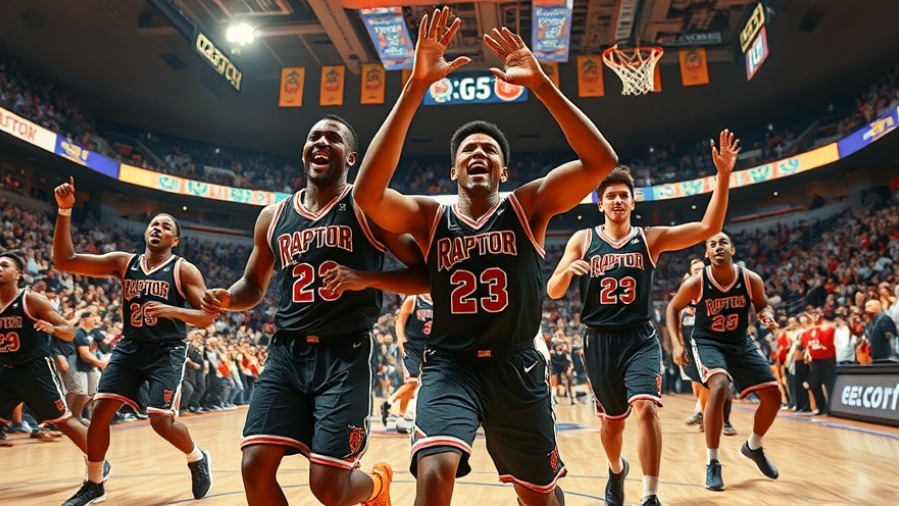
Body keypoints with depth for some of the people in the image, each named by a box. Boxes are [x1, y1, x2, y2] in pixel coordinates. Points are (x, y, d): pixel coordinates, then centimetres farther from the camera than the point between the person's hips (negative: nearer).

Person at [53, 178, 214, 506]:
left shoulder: (184, 270, -6)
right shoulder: (123, 262, 4)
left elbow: (207, 317, -9)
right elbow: (64, 261, -3)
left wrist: (171, 310, -27)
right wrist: (65, 211, -13)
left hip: (167, 352, -4)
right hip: (129, 348, 4)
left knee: (162, 421, -14)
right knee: (99, 411, -3)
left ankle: (197, 459, 17)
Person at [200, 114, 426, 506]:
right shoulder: (273, 217, 11)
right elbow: (254, 285, 23)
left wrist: (366, 278, -18)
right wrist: (227, 298, 2)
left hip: (345, 355, -4)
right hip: (286, 353, 5)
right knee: (255, 467, -4)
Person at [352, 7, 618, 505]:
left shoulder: (529, 205, -1)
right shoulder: (429, 216, -1)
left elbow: (601, 161, -15)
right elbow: (367, 194, -21)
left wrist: (539, 82, -21)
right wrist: (416, 85, -27)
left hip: (517, 365, 1)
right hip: (450, 364, -1)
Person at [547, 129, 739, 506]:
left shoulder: (651, 239, 2)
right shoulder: (582, 240, 2)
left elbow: (708, 228, -8)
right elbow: (553, 292, -2)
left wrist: (723, 176, -18)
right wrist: (567, 270, -25)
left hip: (640, 338, -1)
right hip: (600, 342, 1)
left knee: (646, 407, -23)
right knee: (612, 419, 14)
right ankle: (616, 471, 45)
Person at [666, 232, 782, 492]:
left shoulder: (751, 280, -14)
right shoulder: (695, 284, -20)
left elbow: (762, 304, 6)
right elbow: (673, 309, -3)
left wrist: (766, 314, -18)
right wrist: (677, 343, -11)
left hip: (741, 343, 4)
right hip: (708, 343, -4)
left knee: (773, 396, 2)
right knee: (719, 388, -31)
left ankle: (754, 447, 33)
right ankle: (712, 463, -16)